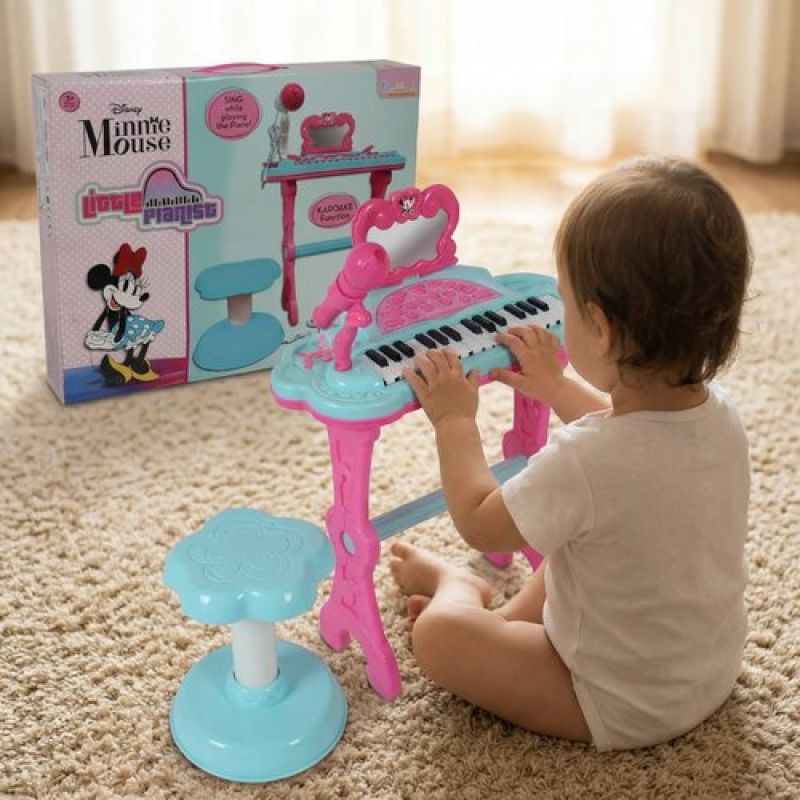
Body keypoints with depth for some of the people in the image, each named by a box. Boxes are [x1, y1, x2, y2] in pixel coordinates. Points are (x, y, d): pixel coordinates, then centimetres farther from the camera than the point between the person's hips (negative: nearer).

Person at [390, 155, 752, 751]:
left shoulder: (581, 462, -38)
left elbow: (479, 523, -17)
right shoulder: (722, 413, -14)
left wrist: (455, 420, -5)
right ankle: (517, 614, 19)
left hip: (627, 711, -7)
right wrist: (555, 388, 19)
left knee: (437, 634, -5)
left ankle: (460, 588, 24)